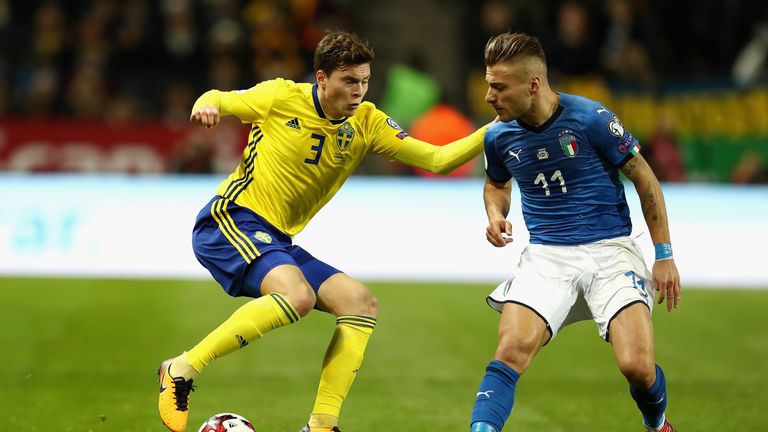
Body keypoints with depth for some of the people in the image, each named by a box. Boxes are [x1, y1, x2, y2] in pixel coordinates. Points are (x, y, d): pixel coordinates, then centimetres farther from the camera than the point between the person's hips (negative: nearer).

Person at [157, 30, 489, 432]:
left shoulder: (367, 123, 5)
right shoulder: (281, 97, -7)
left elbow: (436, 159, 1)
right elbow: (217, 99, 6)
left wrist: (489, 132, -12)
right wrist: (205, 106, -18)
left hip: (276, 240, 7)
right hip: (229, 219, -7)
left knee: (361, 303, -4)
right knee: (297, 294, -32)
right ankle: (182, 369, -25)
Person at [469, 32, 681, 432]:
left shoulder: (591, 119, -12)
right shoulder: (499, 136, 1)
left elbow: (644, 179, 0)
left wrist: (664, 255, 0)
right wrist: (495, 214, 2)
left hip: (609, 249, -3)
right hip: (546, 255, 3)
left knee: (638, 367, -13)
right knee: (511, 351, -23)